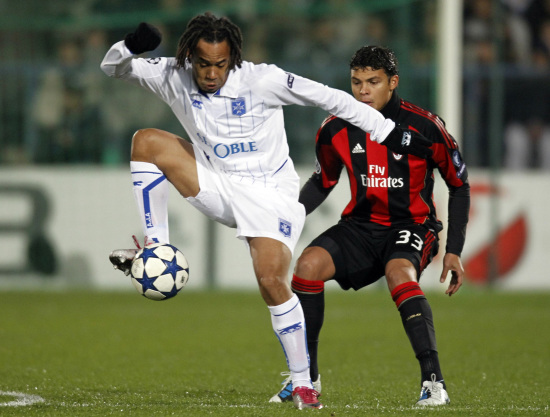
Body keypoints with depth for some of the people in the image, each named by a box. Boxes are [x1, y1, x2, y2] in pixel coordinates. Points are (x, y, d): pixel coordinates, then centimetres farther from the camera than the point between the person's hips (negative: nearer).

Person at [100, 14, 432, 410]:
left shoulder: (261, 80, -19)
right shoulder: (174, 77, -7)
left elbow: (328, 97, -14)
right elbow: (113, 66, 0)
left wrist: (389, 133, -13)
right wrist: (131, 45, -25)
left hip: (271, 194, -5)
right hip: (220, 186, 5)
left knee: (271, 280, -23)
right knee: (146, 141, -9)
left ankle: (303, 383, -11)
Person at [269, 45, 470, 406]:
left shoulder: (424, 127, -13)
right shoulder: (335, 131, -3)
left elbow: (459, 185, -1)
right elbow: (323, 182, 16)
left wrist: (454, 250, -5)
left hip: (412, 224, -4)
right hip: (360, 225, 4)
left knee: (399, 273, -36)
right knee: (309, 263, -22)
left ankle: (434, 382, -35)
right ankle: (307, 376, -7)